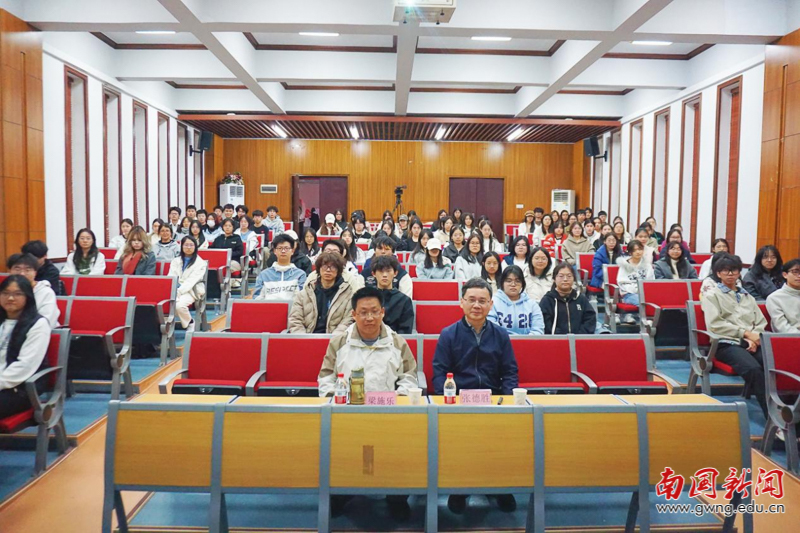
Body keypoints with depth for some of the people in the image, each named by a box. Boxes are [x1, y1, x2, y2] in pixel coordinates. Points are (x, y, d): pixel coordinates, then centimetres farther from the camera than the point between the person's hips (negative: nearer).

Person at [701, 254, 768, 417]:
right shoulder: (712, 295, 11)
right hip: (727, 343, -4)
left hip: (752, 343, 4)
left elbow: (761, 322, 17)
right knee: (753, 369, -33)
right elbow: (714, 325, -4)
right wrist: (746, 333, -8)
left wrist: (755, 338, -5)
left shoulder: (747, 296, 27)